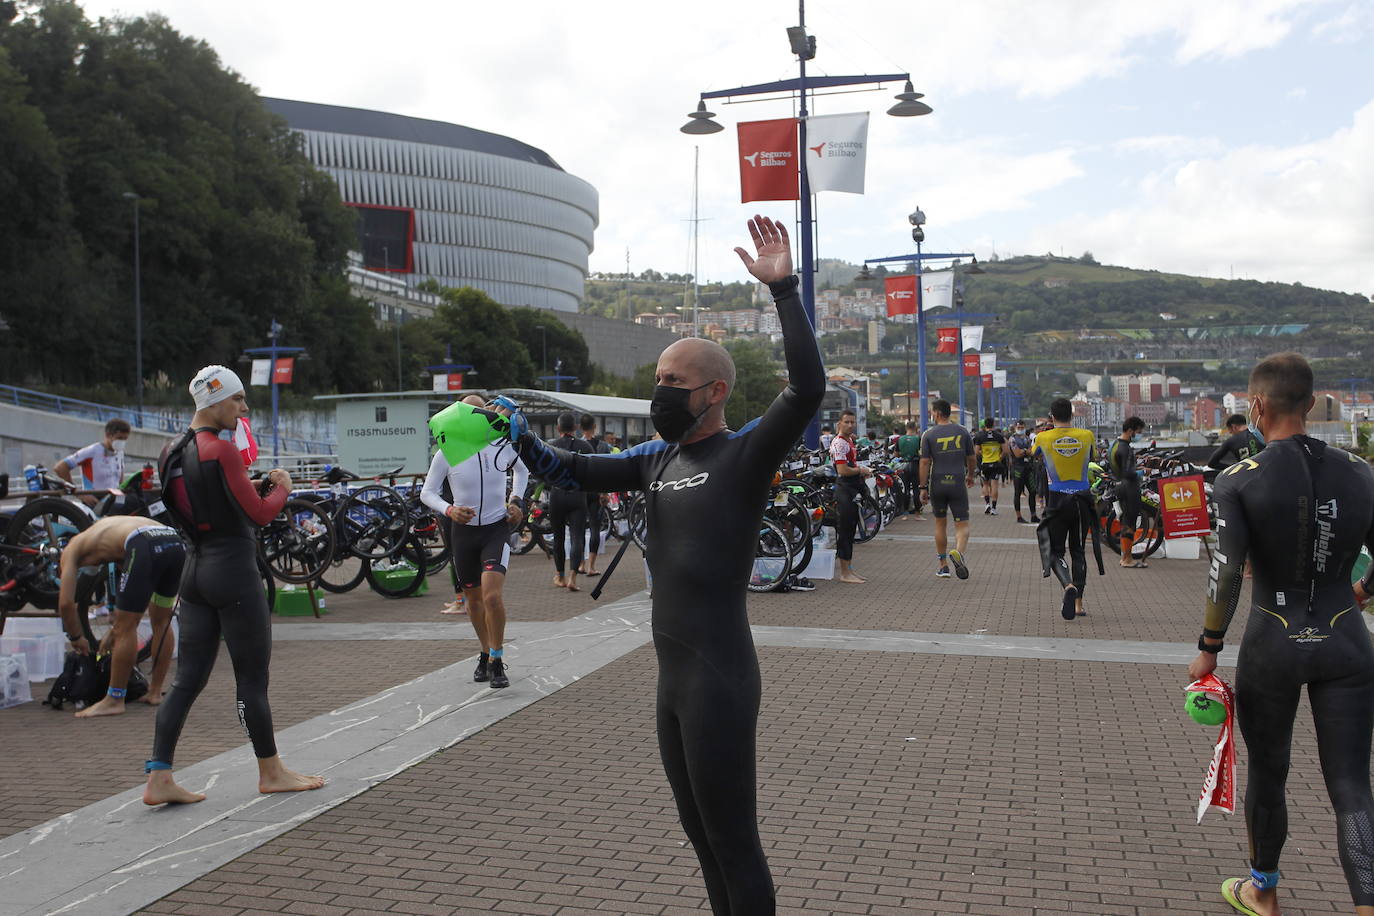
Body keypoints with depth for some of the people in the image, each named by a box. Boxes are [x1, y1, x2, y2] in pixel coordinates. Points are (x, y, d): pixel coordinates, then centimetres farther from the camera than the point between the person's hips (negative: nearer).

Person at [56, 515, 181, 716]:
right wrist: (118, 626, 48)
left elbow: (65, 603, 16)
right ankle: (155, 692, 31)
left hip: (146, 546, -7)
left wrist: (76, 637, 31)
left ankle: (114, 700, 12)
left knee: (126, 629, 5)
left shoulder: (71, 549, 23)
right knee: (161, 623, 22)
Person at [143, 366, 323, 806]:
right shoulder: (221, 449, -16)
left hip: (195, 570, 8)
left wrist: (252, 487, 12)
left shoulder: (173, 451, 10)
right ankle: (271, 773, 17)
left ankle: (159, 778, 9)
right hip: (234, 571, -8)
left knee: (187, 679, 10)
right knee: (253, 680, 4)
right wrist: (281, 487, 4)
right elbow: (259, 513, -14)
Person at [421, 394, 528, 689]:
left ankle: (497, 661, -7)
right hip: (464, 530, 2)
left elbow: (521, 469, 19)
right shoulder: (446, 454, -8)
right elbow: (427, 492, -1)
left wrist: (516, 500, 5)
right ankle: (486, 654, 35)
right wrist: (449, 510, -19)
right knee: (473, 599, 13)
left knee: (492, 595, -20)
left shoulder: (503, 446, -4)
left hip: (497, 529, -1)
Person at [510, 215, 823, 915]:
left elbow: (807, 386, -24)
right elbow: (575, 472, 14)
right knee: (701, 835, 20)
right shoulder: (657, 458, 11)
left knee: (734, 844, 0)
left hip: (719, 680, -8)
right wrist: (519, 437, -3)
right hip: (671, 680, 8)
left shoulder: (745, 453, -10)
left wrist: (783, 288, -27)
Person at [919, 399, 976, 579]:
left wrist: (923, 487, -1)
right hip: (958, 483, 0)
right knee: (962, 525, 2)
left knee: (940, 524, 15)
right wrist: (970, 476, 28)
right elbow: (972, 459, 9)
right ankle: (958, 552, -29)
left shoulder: (929, 435, -3)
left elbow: (925, 462, -6)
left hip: (937, 484, 0)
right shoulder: (962, 432, 4)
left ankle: (943, 566, 19)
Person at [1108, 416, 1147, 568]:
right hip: (1129, 487, -10)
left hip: (1119, 485, 10)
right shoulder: (1125, 449, -20)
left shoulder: (1114, 443, 11)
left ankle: (1124, 556, 22)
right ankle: (1127, 559, -1)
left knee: (1125, 521, 16)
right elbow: (1128, 473, -26)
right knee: (1130, 522, -5)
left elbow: (1109, 465, 21)